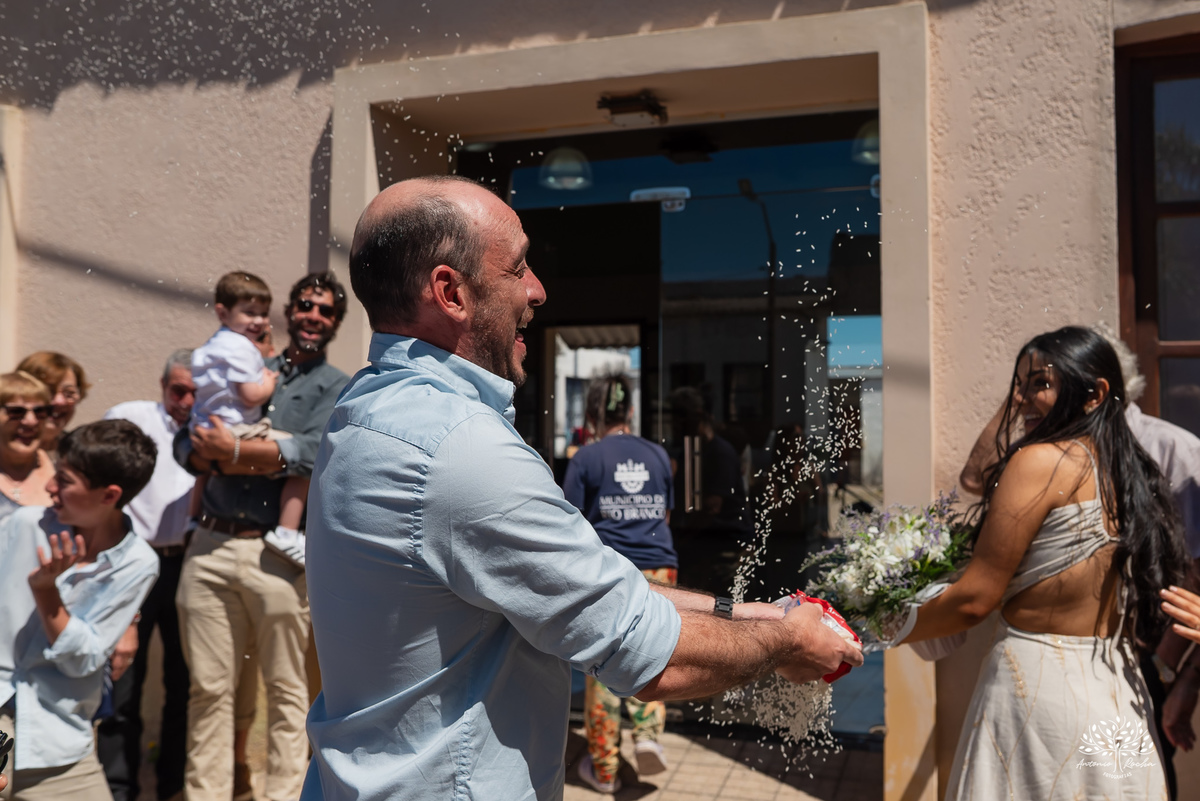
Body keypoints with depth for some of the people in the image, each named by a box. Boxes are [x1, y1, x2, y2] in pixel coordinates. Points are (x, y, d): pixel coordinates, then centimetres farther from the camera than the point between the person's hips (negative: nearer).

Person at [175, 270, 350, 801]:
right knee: (209, 687, 9)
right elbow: (187, 443, 9)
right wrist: (262, 459, -9)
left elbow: (310, 452, -12)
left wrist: (235, 451, -8)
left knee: (285, 688, 5)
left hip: (275, 553, -3)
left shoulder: (337, 388, 6)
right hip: (210, 545, 4)